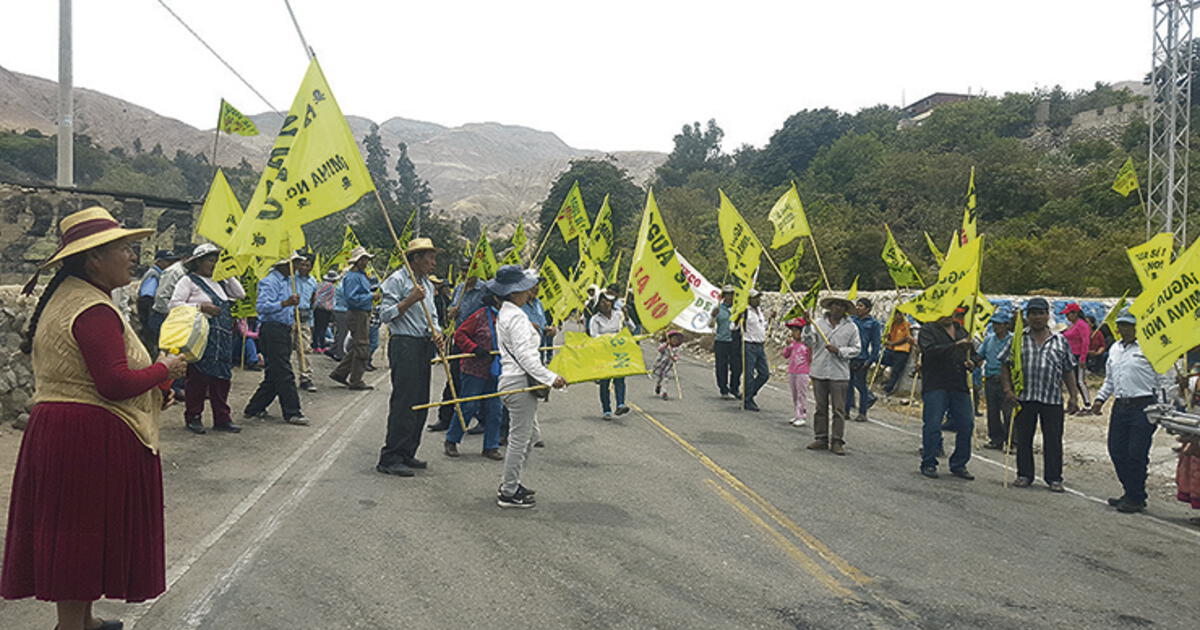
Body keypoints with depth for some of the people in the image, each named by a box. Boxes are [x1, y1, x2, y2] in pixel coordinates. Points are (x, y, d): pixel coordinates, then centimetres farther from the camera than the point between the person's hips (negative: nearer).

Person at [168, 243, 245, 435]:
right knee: (198, 377, -2)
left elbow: (240, 294, 14)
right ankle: (193, 417, 10)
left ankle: (222, 418, 12)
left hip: (222, 337, 6)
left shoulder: (219, 281, 18)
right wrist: (201, 307, -17)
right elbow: (174, 304, -9)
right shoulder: (188, 281, -1)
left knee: (222, 376, 6)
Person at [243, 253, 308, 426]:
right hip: (272, 329, -10)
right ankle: (292, 413, -6)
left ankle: (254, 409, 20)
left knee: (274, 374, 12)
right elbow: (262, 306, -23)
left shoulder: (286, 282, 20)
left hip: (283, 330, 10)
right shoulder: (270, 281, -11)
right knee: (284, 374, -9)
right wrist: (285, 303, -32)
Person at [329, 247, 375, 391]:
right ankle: (356, 381, 0)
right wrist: (371, 297, -18)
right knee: (362, 348, -6)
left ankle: (339, 373, 22)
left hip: (364, 314, 10)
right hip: (357, 315, -10)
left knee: (356, 348, 15)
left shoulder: (361, 275, 18)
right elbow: (352, 298, -22)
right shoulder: (352, 277, -14)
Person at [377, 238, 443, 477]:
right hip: (404, 345, -9)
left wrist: (435, 332, 5)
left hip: (424, 347, 9)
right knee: (404, 402, -11)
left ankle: (406, 454, 19)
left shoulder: (428, 285, 19)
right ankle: (389, 459, -6)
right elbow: (385, 315, -12)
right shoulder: (397, 280, -7)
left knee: (420, 402, 9)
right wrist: (410, 300, -20)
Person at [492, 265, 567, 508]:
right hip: (519, 382, -11)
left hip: (513, 379, 11)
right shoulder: (516, 317, -17)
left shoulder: (505, 313, 16)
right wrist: (551, 378, -23)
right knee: (519, 438, -3)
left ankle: (509, 483, 28)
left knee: (531, 435, 20)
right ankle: (508, 494, 5)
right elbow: (524, 355, -23)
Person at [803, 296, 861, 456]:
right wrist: (808, 326, -17)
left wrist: (839, 351, -10)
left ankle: (837, 441, 6)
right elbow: (809, 342, -4)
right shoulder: (818, 323, 6)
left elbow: (856, 348, 5)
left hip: (839, 374, -1)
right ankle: (821, 438, 17)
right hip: (819, 372, 1)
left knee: (839, 409, 0)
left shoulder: (851, 327, 4)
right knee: (821, 407, 8)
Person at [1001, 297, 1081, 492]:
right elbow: (1006, 367, 7)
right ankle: (1024, 475, 17)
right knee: (1023, 438, 6)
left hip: (1053, 399, 0)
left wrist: (1074, 396, 7)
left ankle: (1054, 478, 12)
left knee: (1053, 440, 2)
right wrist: (1008, 389, -5)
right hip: (1024, 397, 0)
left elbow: (1068, 372, 12)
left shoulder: (1060, 341, 10)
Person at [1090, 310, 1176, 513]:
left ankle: (1136, 499, 7)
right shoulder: (1115, 349, 16)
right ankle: (1130, 492, 24)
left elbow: (1165, 380, -6)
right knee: (1116, 451, 8)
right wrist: (1100, 398, 16)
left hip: (1143, 407, -7)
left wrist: (1163, 408, -11)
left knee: (1136, 454, -6)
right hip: (1120, 405, 7)